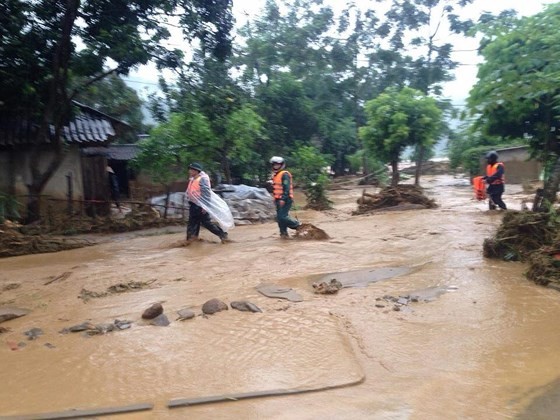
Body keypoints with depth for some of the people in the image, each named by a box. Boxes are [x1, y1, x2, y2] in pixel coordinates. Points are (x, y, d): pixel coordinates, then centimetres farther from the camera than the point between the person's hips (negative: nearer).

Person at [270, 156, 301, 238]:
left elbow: (287, 188, -20)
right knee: (279, 217, 7)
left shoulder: (284, 174, -12)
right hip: (279, 200, 9)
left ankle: (297, 225, 2)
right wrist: (275, 198, 23)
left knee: (282, 217, -15)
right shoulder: (275, 175, 18)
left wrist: (283, 199, -25)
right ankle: (284, 233, 14)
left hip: (285, 200, -9)